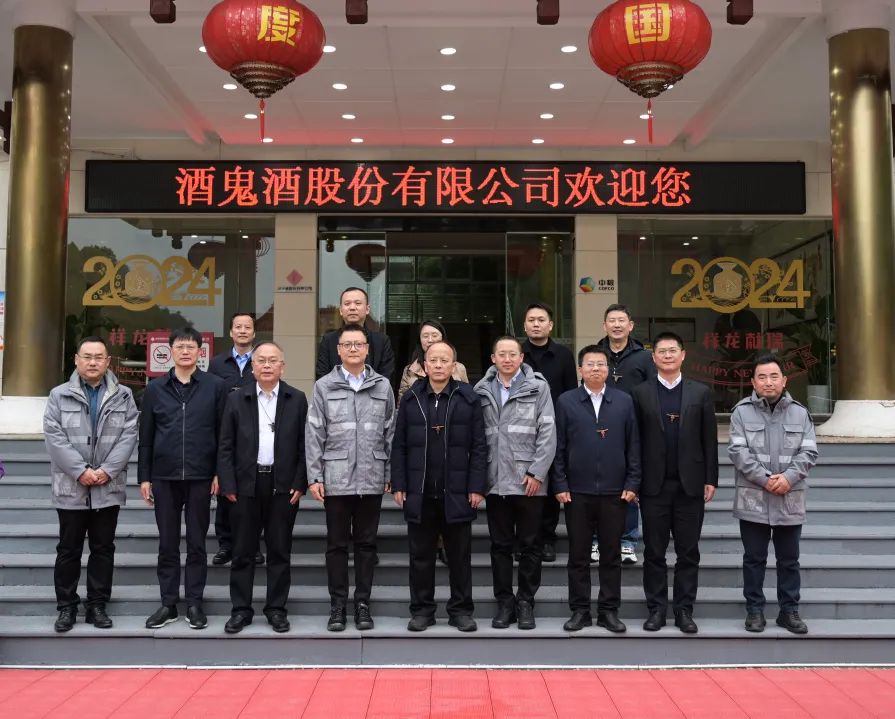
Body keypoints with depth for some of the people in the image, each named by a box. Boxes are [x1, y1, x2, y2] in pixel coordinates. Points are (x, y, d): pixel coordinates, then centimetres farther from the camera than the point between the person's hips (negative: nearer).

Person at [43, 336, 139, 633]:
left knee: (103, 549, 8)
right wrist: (80, 471, -15)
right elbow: (54, 436, -6)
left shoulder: (123, 396, 5)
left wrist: (107, 470, -13)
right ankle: (66, 606, 18)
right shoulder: (59, 395, 3)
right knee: (68, 550, 7)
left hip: (108, 488, 1)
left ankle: (97, 604, 18)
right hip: (71, 488, -1)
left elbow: (128, 436, -2)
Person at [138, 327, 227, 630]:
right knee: (167, 544, 9)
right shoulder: (155, 388, 7)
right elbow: (146, 436, 8)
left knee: (196, 543, 7)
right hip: (164, 477, 2)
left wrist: (219, 473, -4)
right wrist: (144, 477, 5)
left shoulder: (216, 386, 1)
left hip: (200, 477, -2)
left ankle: (195, 604, 16)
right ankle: (168, 604, 18)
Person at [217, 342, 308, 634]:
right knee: (243, 551, 6)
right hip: (246, 484, 1)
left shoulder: (297, 399, 4)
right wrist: (227, 485, -4)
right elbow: (225, 446, 4)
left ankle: (276, 608, 18)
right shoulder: (236, 399, 5)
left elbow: (304, 444, 2)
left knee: (280, 550, 7)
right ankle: (241, 609, 17)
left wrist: (300, 483, -5)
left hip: (283, 485, 0)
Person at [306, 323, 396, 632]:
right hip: (335, 478, -1)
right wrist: (314, 476, -5)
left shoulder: (383, 386, 7)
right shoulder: (324, 386, 3)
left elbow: (391, 432, 7)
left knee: (366, 543, 9)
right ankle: (337, 604, 17)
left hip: (372, 479, 1)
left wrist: (392, 474, 3)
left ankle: (362, 603, 19)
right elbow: (314, 434, 0)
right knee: (337, 543, 7)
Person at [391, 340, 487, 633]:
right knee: (421, 556, 9)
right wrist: (399, 485, 0)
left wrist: (477, 487, -7)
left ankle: (461, 610, 21)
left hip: (457, 494, -1)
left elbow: (479, 446, -1)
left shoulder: (469, 398, 0)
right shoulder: (410, 399, 5)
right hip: (419, 494, 1)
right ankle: (421, 610, 21)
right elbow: (399, 446, 6)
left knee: (460, 556, 9)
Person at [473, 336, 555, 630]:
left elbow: (547, 433, -4)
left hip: (529, 481, -2)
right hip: (495, 481, 2)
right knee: (500, 545, 9)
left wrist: (537, 473, -10)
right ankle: (504, 602, 19)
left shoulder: (538, 387, 0)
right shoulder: (481, 390, 6)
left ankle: (526, 602, 18)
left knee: (530, 545, 6)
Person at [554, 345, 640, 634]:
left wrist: (632, 484, 0)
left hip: (614, 491, 1)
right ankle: (580, 610, 18)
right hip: (577, 492, -1)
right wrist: (560, 485, -4)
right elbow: (558, 447, 2)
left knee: (611, 555, 8)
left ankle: (609, 610, 19)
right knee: (578, 555, 7)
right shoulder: (566, 402, 3)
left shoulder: (624, 402, 6)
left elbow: (633, 446, 6)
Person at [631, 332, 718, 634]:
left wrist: (710, 479, 0)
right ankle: (656, 609, 16)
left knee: (688, 552, 6)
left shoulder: (700, 393, 5)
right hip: (654, 485, 0)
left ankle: (684, 610, 16)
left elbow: (709, 440, 5)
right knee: (654, 552, 6)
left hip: (690, 484, 1)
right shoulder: (640, 393, 3)